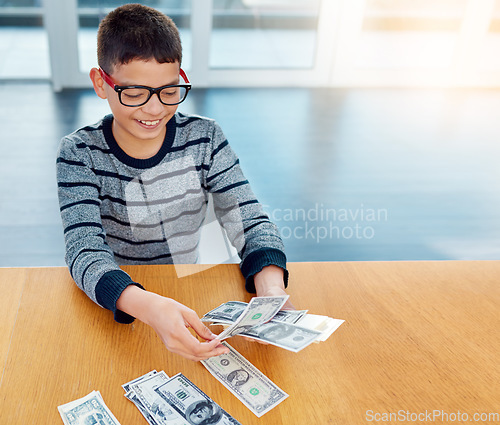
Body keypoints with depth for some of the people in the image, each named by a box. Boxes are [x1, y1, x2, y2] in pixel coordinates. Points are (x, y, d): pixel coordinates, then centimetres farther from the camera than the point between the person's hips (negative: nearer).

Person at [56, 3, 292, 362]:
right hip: (113, 310, 1)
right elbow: (84, 251, -22)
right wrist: (149, 306, -43)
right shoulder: (80, 153, -10)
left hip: (188, 301, 0)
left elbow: (250, 221, -10)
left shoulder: (204, 139, -5)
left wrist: (271, 287, -32)